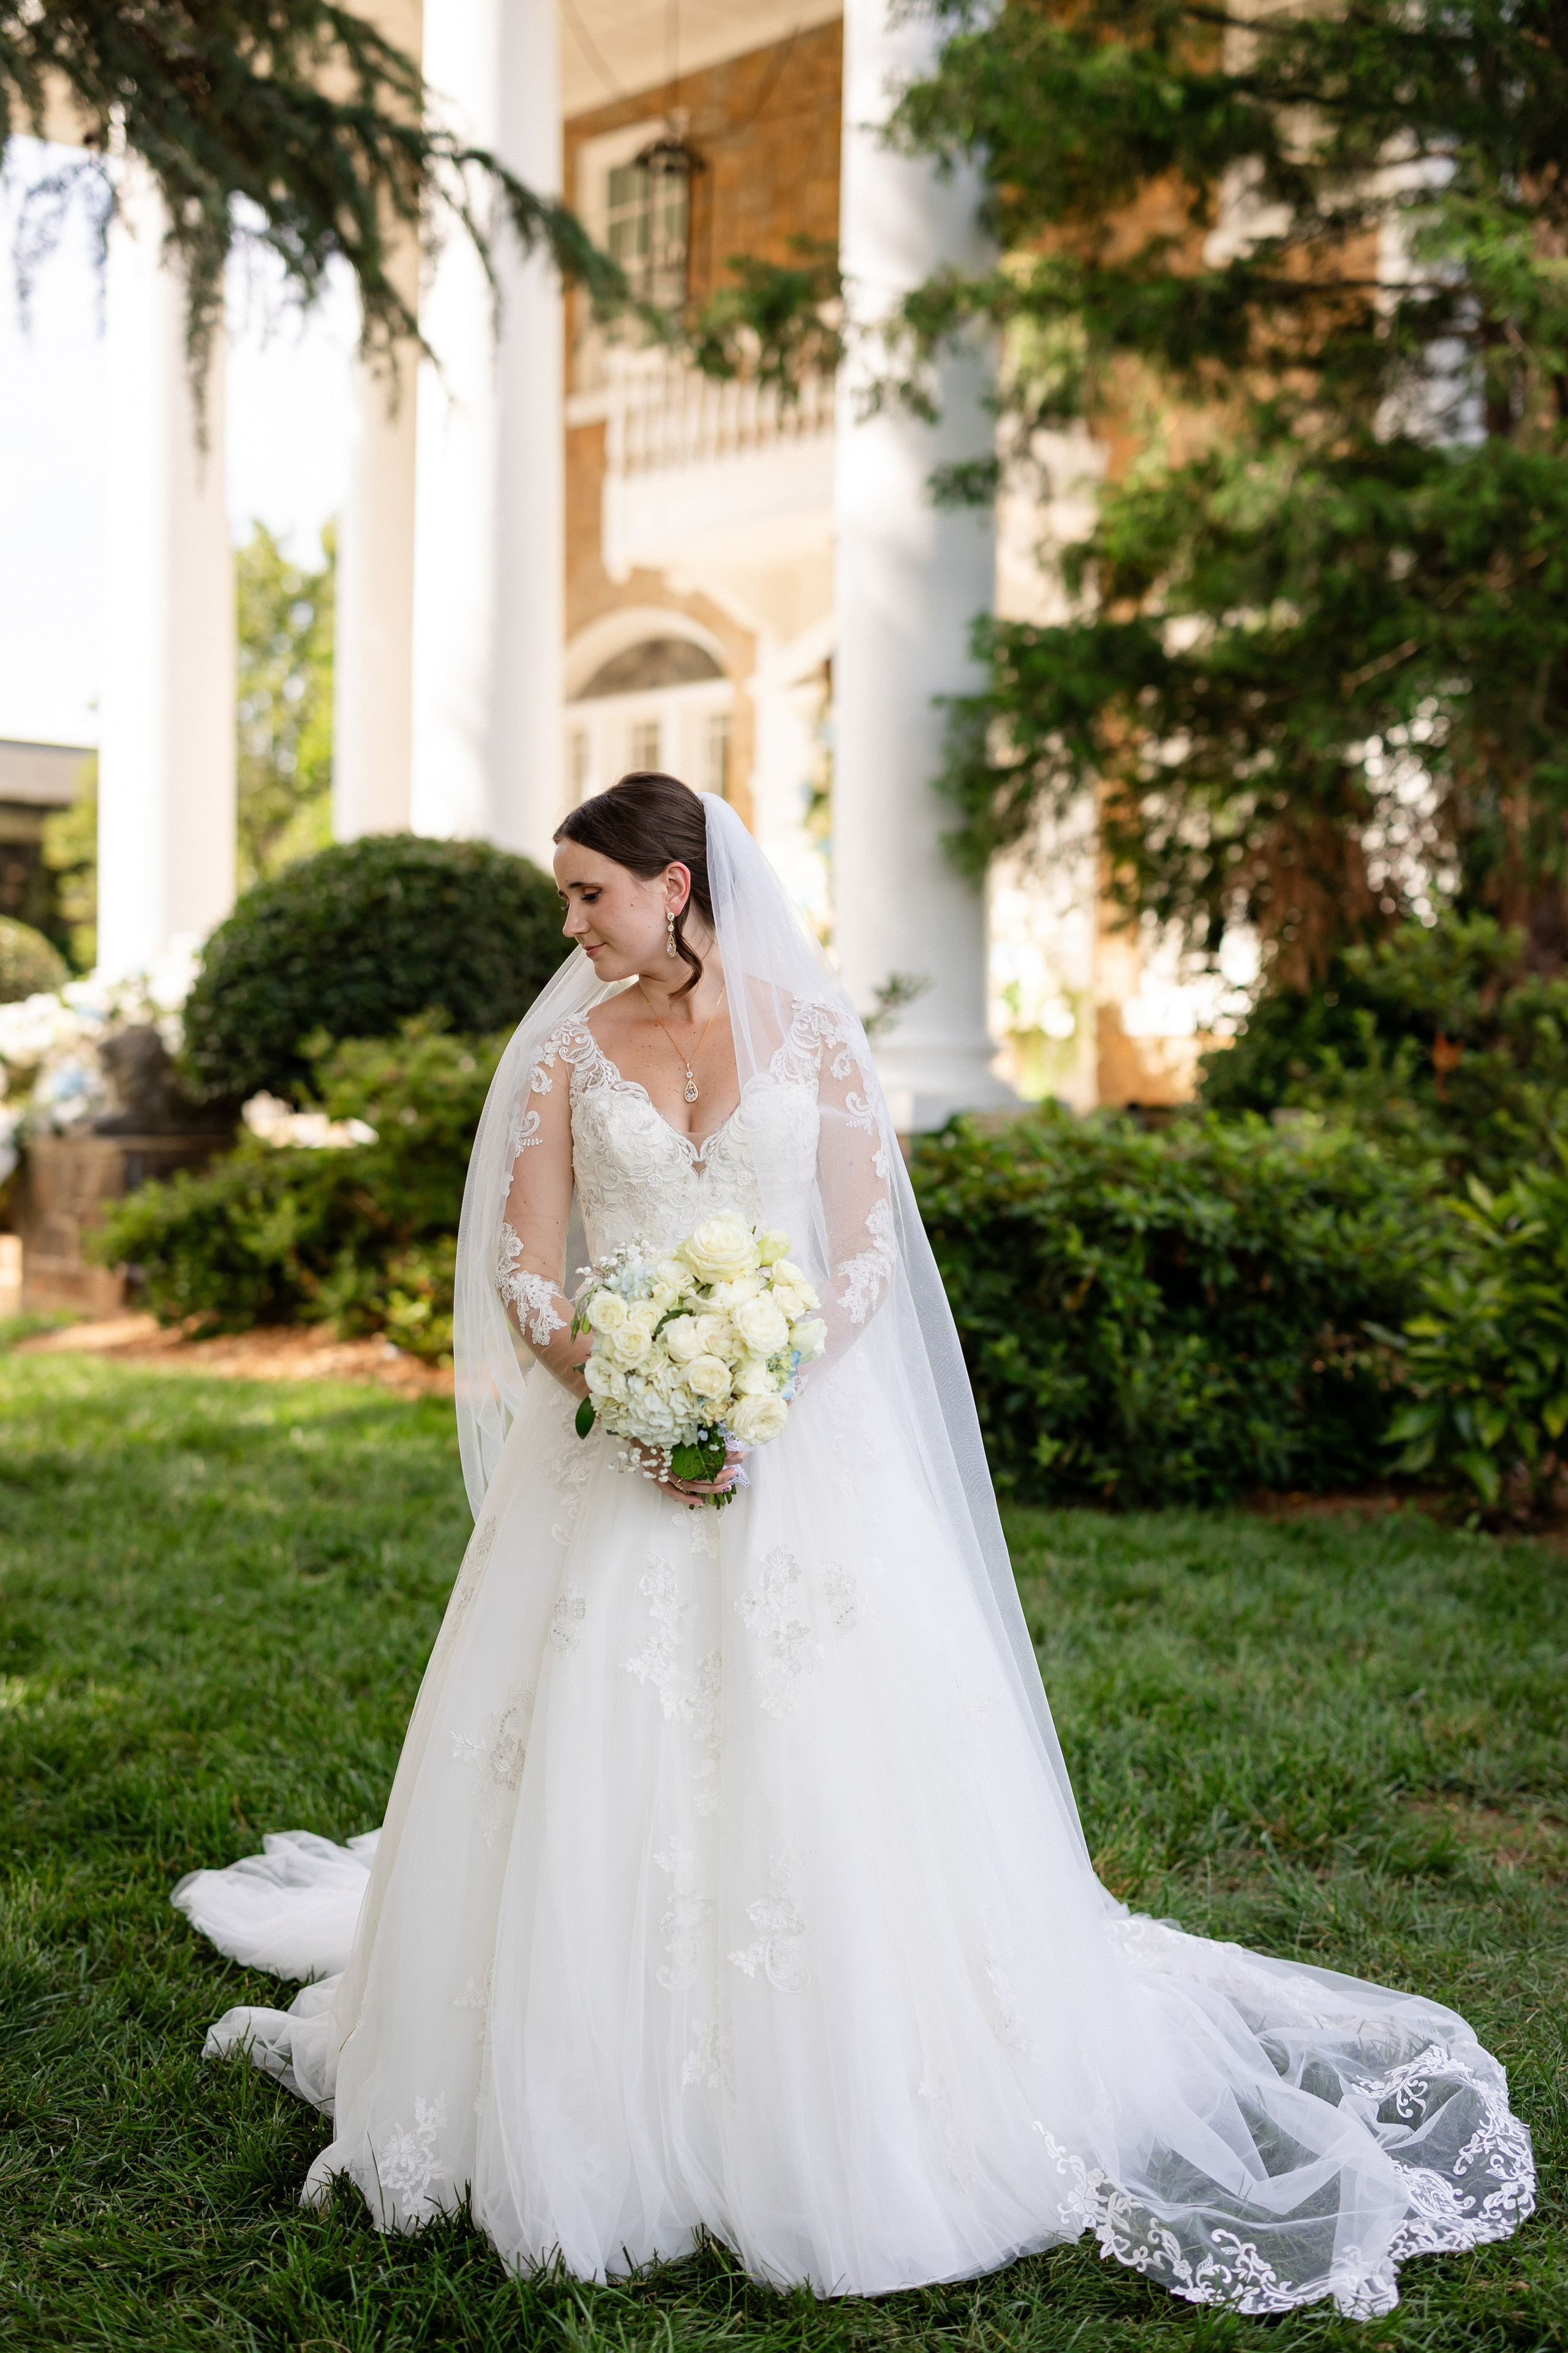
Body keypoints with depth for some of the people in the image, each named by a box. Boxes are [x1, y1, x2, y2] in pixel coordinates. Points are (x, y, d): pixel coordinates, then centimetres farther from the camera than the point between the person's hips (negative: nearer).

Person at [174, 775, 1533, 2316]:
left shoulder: (811, 1032, 1)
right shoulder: (568, 1050, 5)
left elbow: (870, 1252, -2)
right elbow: (522, 1272, 2)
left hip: (799, 1435, -1)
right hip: (611, 1448, 2)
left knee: (823, 1760, -2)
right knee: (595, 1766, 0)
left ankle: (841, 2115, 15)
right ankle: (599, 2111, 17)